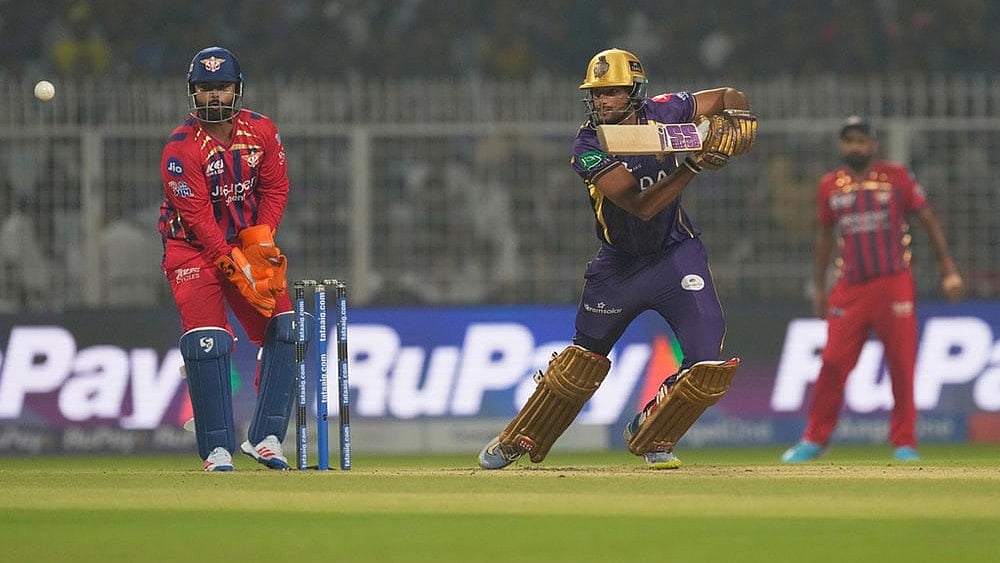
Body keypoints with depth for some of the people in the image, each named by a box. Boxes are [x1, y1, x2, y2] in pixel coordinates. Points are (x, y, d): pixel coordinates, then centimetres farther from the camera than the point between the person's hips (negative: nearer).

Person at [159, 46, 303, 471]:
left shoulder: (261, 132, -3)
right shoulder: (181, 148, -18)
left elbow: (275, 189, 2)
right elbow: (198, 217, -21)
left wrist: (260, 242, -15)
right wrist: (236, 267, -26)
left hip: (251, 243, 5)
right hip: (193, 249, -5)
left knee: (284, 331, -7)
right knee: (207, 340, -17)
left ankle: (265, 438, -2)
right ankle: (217, 449, -11)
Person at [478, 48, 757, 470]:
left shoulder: (663, 113, -13)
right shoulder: (587, 147, -21)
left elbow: (730, 97, 3)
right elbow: (641, 206, -32)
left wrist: (735, 118, -20)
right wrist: (693, 165, -39)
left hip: (676, 256, 1)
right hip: (619, 262, -1)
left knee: (710, 367, -13)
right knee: (583, 360, 11)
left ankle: (651, 435, 11)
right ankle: (517, 442, 31)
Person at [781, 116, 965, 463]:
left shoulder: (896, 177, 1)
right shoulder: (830, 186, 9)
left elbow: (929, 220, 3)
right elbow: (824, 236, 18)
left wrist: (949, 270, -3)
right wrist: (819, 287, 15)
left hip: (894, 284, -2)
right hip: (849, 288, 2)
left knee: (902, 365, -2)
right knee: (833, 363, -5)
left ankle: (904, 443, 8)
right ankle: (814, 440, 5)